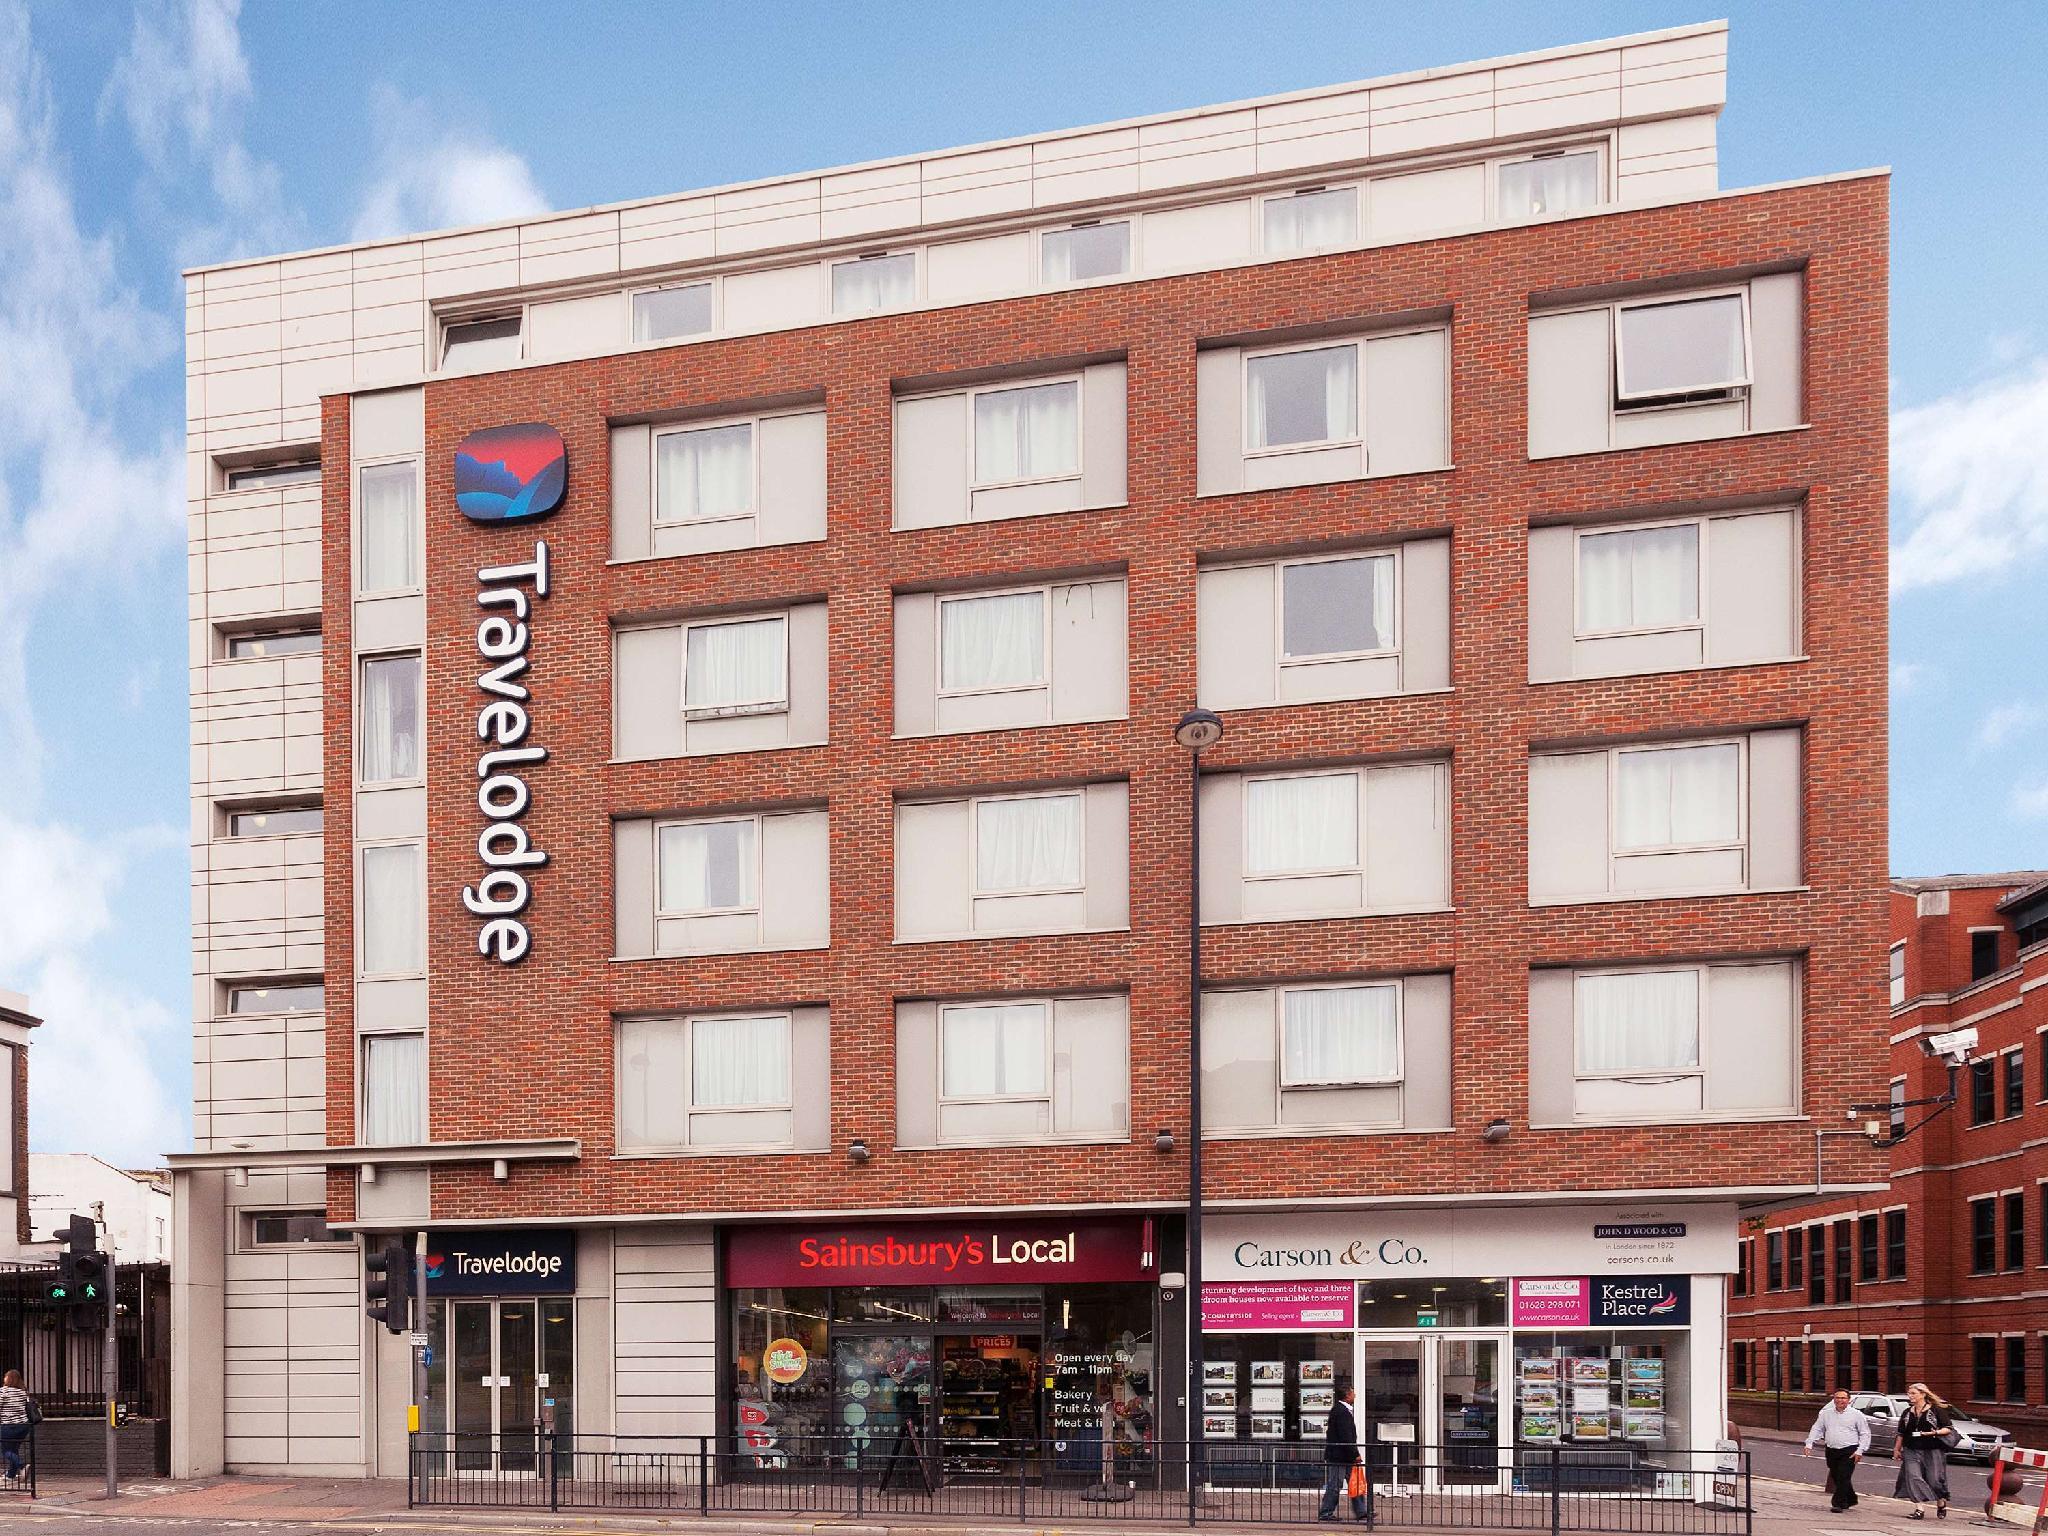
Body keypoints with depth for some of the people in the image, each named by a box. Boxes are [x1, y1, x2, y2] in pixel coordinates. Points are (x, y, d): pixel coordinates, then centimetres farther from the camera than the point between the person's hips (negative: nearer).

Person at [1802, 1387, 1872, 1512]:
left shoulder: (1856, 1414, 1)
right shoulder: (1826, 1414, 11)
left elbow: (1865, 1434, 2)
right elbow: (1816, 1429, 15)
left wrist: (1860, 1450, -7)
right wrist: (1809, 1444, 3)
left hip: (1849, 1452, -4)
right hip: (1831, 1450, 4)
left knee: (1843, 1478, -12)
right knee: (1836, 1478, 9)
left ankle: (1838, 1504, -9)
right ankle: (1850, 1501, 27)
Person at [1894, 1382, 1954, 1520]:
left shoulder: (1936, 1410, -3)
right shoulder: (1907, 1413, 12)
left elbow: (1949, 1428, -4)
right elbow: (1901, 1433, 20)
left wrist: (1936, 1432, -19)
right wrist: (1897, 1449, 19)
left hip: (1932, 1451, -4)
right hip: (1911, 1451, 4)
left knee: (1934, 1480, 0)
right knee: (1913, 1478, -12)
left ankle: (1941, 1504, 28)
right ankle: (1919, 1508, -12)